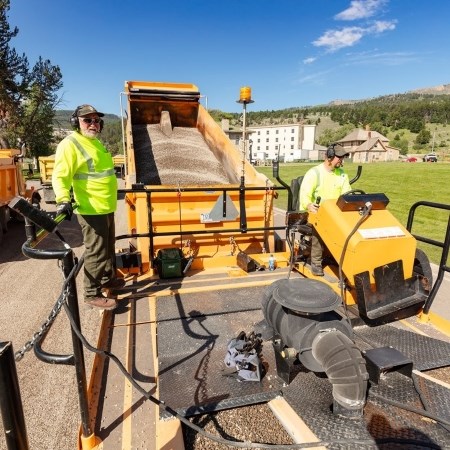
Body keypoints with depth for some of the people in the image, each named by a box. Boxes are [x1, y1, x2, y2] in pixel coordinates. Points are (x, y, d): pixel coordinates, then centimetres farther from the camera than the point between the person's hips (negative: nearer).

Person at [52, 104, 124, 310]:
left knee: (108, 248, 21)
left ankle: (108, 279, 39)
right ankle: (93, 294, 11)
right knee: (96, 253, -2)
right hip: (91, 210, -9)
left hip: (106, 207, 9)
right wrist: (63, 200, -35)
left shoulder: (96, 143, 16)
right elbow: (60, 176, -20)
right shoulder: (69, 144, -13)